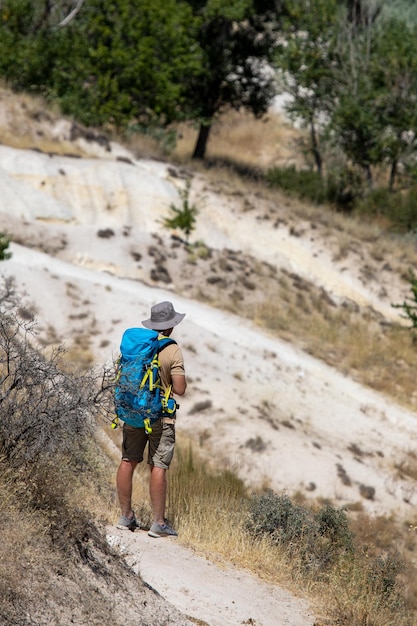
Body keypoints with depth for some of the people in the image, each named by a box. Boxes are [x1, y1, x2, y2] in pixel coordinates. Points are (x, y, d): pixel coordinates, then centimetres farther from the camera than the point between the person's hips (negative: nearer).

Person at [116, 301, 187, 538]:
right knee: (158, 467, -3)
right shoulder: (173, 351, -13)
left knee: (128, 461, 12)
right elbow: (180, 389, -14)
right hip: (160, 415, -5)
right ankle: (159, 522, -2)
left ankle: (126, 515, 18)